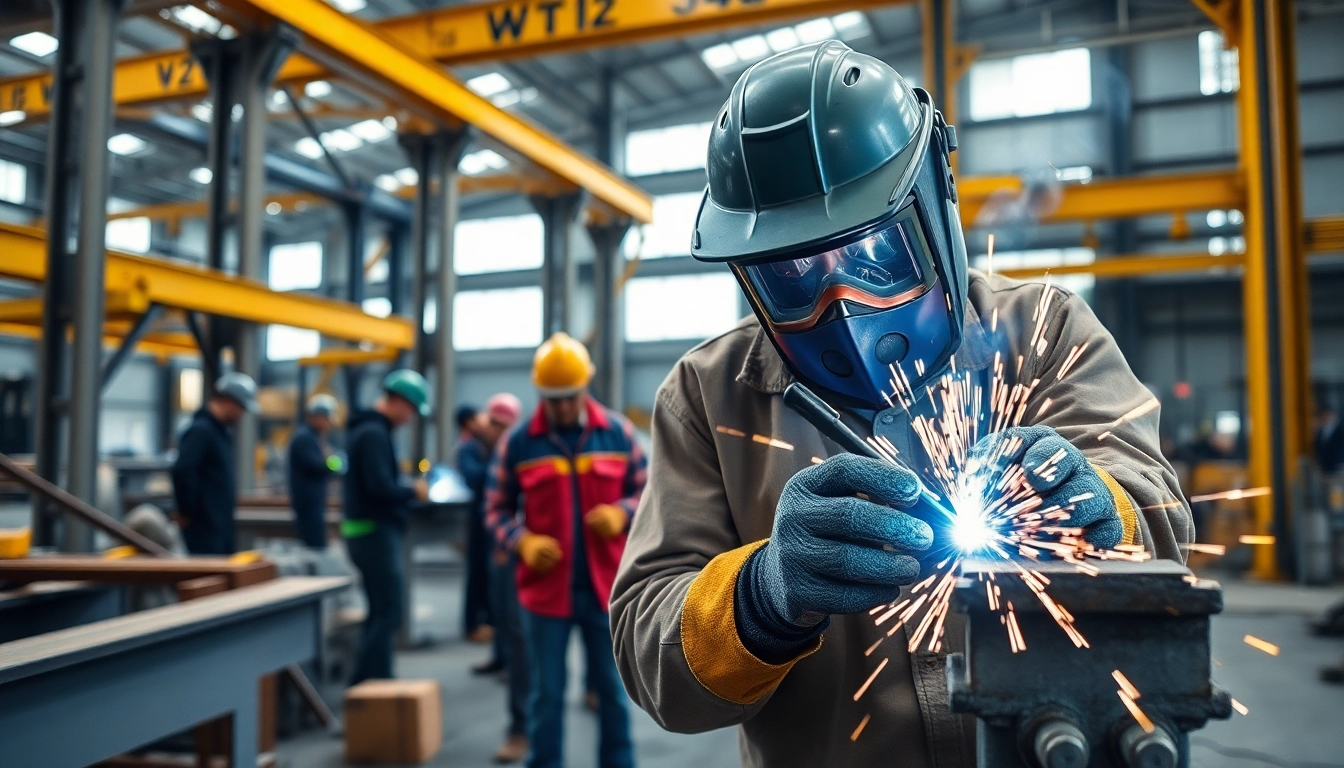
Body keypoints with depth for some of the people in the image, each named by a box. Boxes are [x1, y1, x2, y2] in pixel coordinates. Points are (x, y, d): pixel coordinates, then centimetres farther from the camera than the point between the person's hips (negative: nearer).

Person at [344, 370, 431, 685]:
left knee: (381, 613, 17)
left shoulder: (364, 430, 16)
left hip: (367, 532, 11)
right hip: (376, 532, -11)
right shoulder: (375, 434, -17)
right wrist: (414, 491, -10)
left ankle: (372, 683, 24)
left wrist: (405, 488, 11)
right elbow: (380, 488, -25)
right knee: (389, 614, -7)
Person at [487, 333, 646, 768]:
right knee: (547, 694, 10)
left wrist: (621, 513, -13)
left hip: (606, 587, 1)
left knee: (613, 690, 13)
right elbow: (498, 509, 4)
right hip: (544, 589, -1)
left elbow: (647, 491, 8)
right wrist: (523, 541, -15)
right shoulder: (518, 443, -2)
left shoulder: (618, 433, 1)